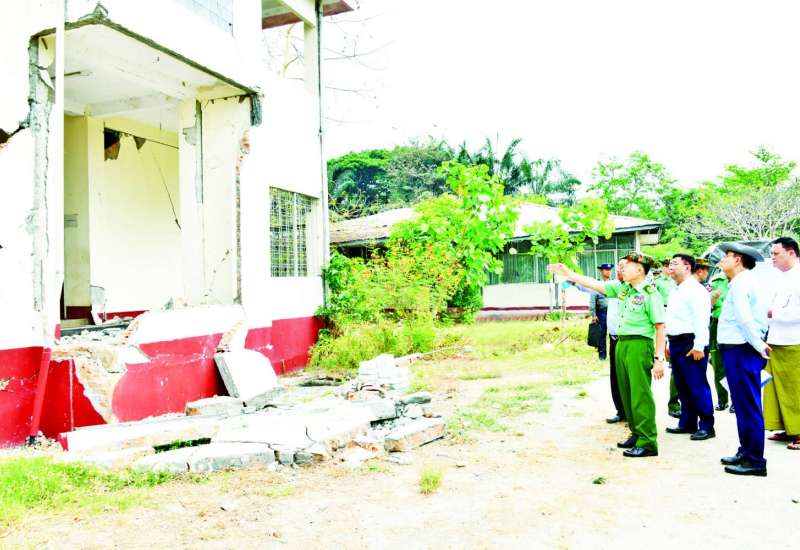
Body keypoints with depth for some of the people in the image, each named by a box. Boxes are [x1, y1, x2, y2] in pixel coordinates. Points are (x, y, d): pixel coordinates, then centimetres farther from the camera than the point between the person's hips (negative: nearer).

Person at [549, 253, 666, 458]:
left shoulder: (651, 293, -10)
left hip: (639, 345, -8)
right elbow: (595, 284, 14)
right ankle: (636, 434, 26)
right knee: (626, 393, 13)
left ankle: (648, 443, 2)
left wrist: (659, 358, -14)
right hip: (622, 343, 8)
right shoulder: (621, 287, 11)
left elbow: (660, 327, -11)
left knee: (640, 394, -5)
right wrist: (568, 274, 9)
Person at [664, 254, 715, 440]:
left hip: (690, 345, -9)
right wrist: (669, 344, 19)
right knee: (682, 387, 13)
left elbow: (701, 319, -18)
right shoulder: (677, 292, 19)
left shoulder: (696, 290, -10)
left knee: (698, 387, -5)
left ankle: (706, 426, 3)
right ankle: (687, 423, 22)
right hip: (676, 343, 9)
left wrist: (699, 346, -21)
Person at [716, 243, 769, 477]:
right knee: (744, 405, 17)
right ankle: (746, 452, 27)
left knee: (747, 407, -3)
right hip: (740, 350, 10)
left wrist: (759, 345, -15)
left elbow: (744, 319, -23)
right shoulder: (747, 281, 17)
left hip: (740, 351, -10)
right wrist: (759, 343, 14)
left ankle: (755, 460, 4)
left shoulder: (740, 283, -15)